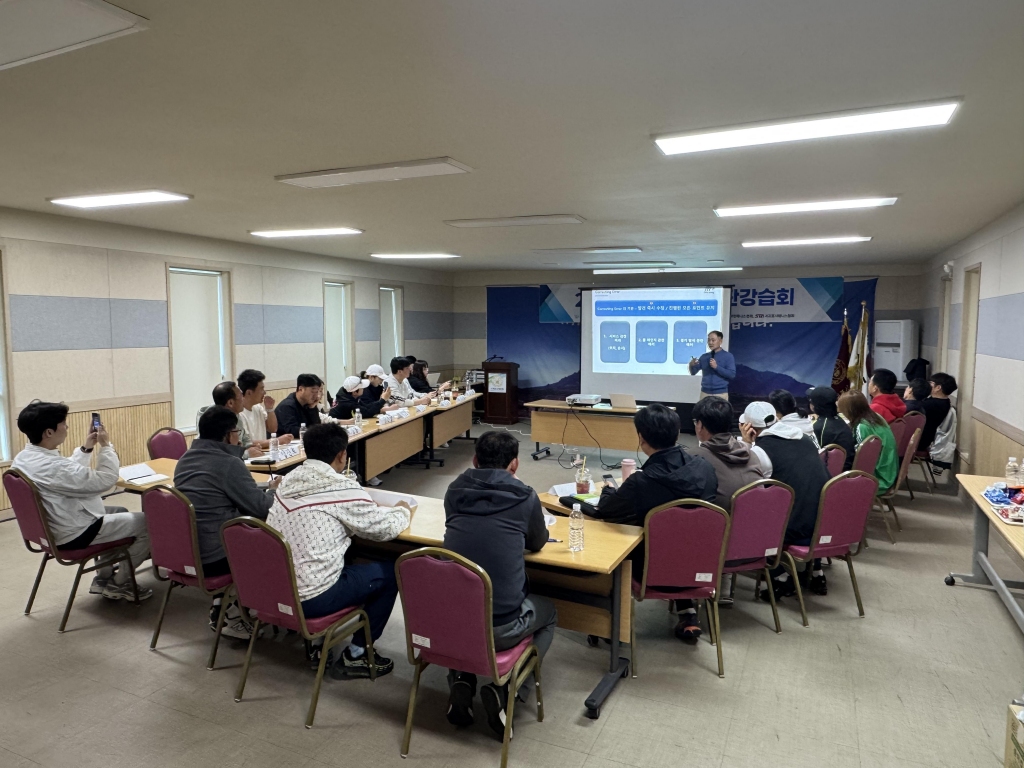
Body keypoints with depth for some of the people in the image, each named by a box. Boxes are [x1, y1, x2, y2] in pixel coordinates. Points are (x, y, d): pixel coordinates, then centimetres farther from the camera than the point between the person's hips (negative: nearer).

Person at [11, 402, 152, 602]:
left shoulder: (24, 458, -1)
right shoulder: (52, 467, -34)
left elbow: (71, 472, 16)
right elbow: (106, 480, -26)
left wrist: (86, 448, 6)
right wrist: (105, 445, -14)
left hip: (52, 528, 10)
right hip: (73, 534, -10)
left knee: (120, 512, 27)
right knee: (146, 523, -2)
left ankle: (104, 577, 29)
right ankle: (119, 583, 16)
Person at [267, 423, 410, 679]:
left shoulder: (290, 480, 3)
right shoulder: (343, 488, -16)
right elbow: (386, 529, -5)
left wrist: (366, 508, 21)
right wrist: (403, 511, 15)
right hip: (310, 598, -7)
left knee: (348, 561, 29)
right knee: (391, 573, 8)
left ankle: (320, 641, 30)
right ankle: (356, 656, 16)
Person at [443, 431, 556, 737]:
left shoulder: (455, 491, 3)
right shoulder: (524, 497, -6)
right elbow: (538, 543, 14)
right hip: (500, 629, -3)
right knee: (548, 613, 29)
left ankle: (460, 682, 18)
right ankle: (505, 690, 9)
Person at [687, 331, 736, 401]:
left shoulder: (728, 356, 0)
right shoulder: (704, 356, 10)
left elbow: (732, 374, -9)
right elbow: (693, 372, 9)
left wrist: (717, 367, -18)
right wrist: (692, 365, -13)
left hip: (720, 393, -3)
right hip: (705, 393, 3)